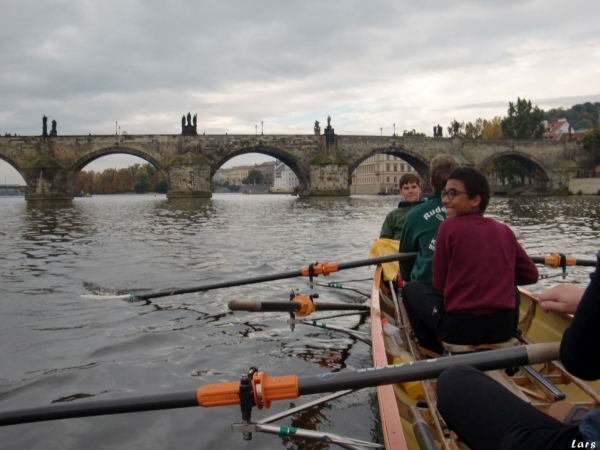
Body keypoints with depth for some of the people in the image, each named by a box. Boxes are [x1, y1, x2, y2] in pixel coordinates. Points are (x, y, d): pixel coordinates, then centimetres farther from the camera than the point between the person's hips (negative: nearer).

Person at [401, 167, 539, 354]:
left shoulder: (449, 227, -8)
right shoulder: (505, 231, 4)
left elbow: (440, 285, -4)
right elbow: (531, 275, 10)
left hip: (459, 327, -5)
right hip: (504, 327, 5)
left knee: (412, 289, 19)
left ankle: (433, 352, 21)